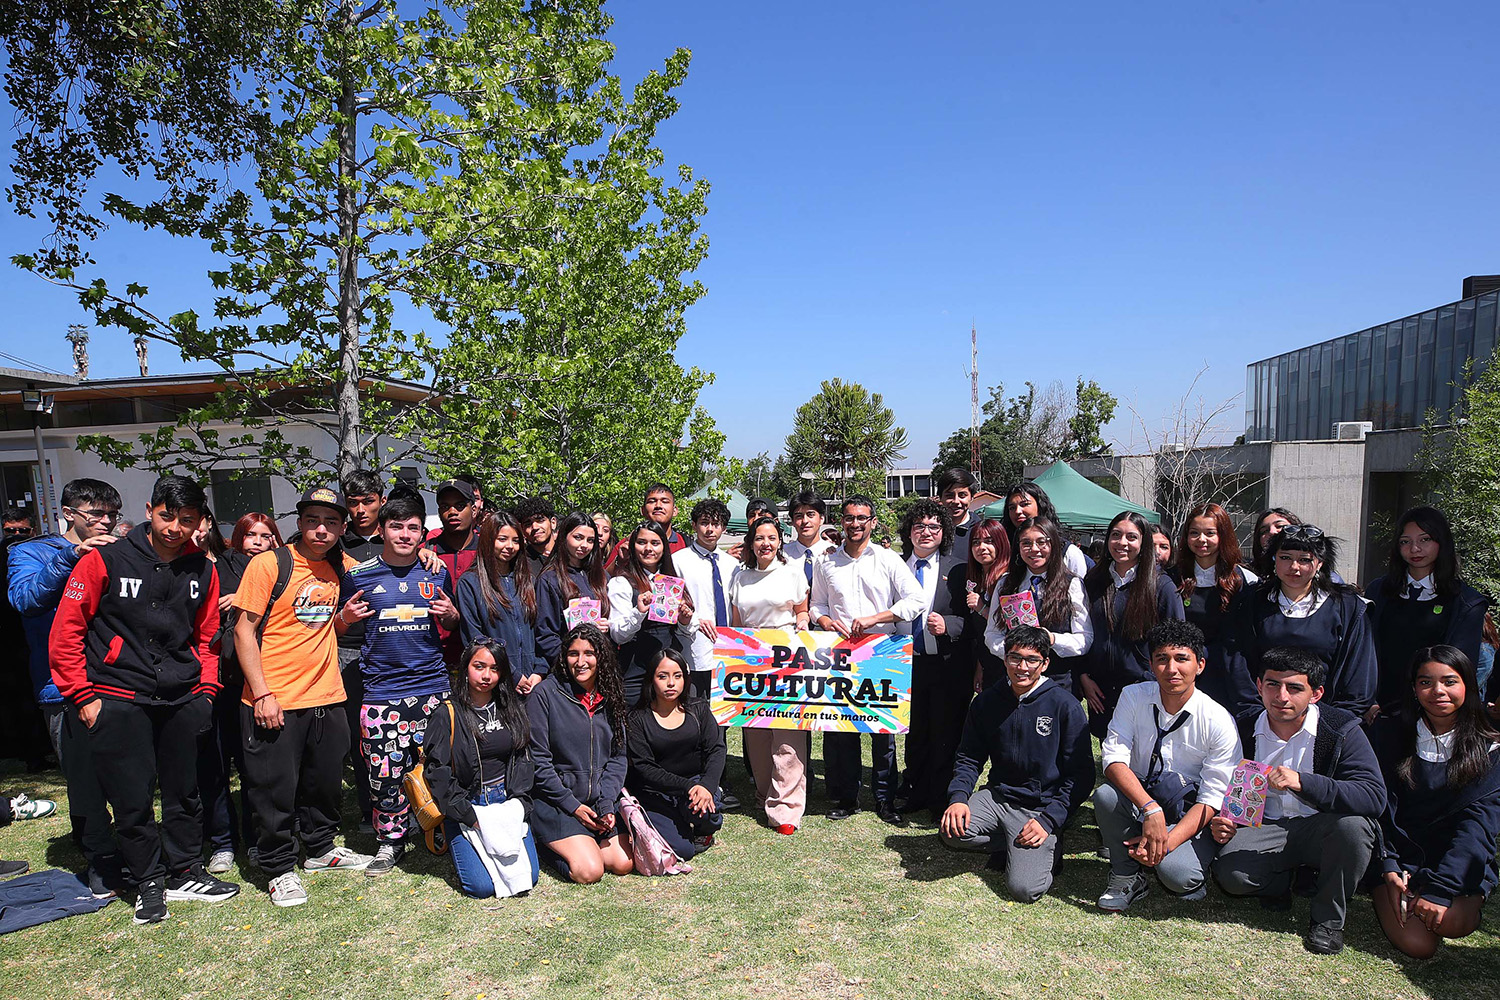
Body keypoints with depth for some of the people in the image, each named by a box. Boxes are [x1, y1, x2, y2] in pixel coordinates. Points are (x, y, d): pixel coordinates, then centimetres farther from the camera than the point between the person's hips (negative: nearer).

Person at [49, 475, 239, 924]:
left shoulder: (202, 571, 6)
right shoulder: (104, 562, -5)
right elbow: (66, 632, -3)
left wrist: (206, 689, 8)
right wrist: (83, 696, -5)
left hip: (181, 700, 4)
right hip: (118, 700, -3)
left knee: (184, 793, 12)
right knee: (133, 799, 2)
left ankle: (185, 873, 28)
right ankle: (149, 883, 20)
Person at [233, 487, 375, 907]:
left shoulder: (343, 568, 6)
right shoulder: (268, 564, -10)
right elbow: (244, 630, -10)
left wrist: (346, 618, -3)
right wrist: (262, 693, -16)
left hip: (327, 697, 5)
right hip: (274, 701, -5)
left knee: (325, 781, 17)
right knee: (275, 789, 5)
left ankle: (319, 849, 37)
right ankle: (279, 868, 22)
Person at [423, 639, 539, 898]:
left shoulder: (512, 709, 7)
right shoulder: (447, 715, -6)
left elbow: (523, 759, 6)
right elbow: (438, 774, -9)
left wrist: (518, 804, -7)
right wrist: (471, 818, -14)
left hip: (507, 801, 3)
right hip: (465, 807, -3)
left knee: (527, 876, -12)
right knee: (482, 886, -15)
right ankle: (460, 850, 15)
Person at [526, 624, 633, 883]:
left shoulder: (610, 696, 6)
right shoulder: (545, 694, -9)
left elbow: (618, 756, 7)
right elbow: (537, 759, -11)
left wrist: (607, 804, -7)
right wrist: (572, 805, -12)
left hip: (600, 800, 5)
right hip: (555, 800, -5)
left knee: (623, 865, -7)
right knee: (590, 871, -19)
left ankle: (576, 842, 16)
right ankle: (551, 846, 9)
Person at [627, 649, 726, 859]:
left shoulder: (698, 709, 3)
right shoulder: (638, 719, -5)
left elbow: (716, 749, -6)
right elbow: (644, 767, -12)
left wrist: (707, 786, -26)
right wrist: (687, 786, -24)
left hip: (695, 781, 2)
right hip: (654, 793, -2)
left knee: (701, 809, -33)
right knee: (682, 850, -21)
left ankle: (705, 829, 3)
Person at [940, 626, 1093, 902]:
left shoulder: (1064, 705, -8)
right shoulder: (987, 701, 3)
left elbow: (1081, 774, -6)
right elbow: (969, 758, 10)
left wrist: (1049, 820, -16)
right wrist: (958, 797, -10)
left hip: (1041, 806, -4)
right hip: (997, 796, 4)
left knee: (1025, 888, -21)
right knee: (951, 830, -23)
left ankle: (1046, 850, 12)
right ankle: (1016, 846, 3)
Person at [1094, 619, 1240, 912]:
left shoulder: (1219, 722, -14)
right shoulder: (1134, 696, -8)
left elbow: (1212, 800, -14)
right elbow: (1113, 758, -17)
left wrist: (1168, 841, -27)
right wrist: (1150, 808, -34)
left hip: (1190, 815, -2)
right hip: (1137, 798, 2)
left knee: (1176, 873, -31)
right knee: (1105, 794, -31)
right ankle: (1127, 876, -6)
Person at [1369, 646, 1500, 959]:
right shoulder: (1387, 733, 0)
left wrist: (1440, 889, -20)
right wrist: (1389, 870, -15)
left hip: (1460, 865, 1)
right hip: (1399, 858, -1)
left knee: (1450, 923, -27)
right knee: (1418, 944, -21)